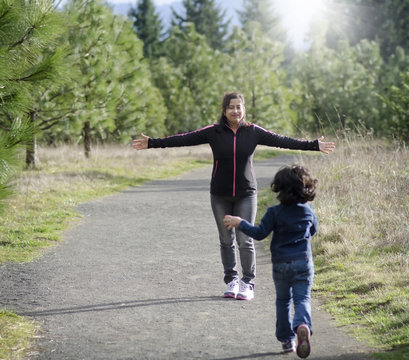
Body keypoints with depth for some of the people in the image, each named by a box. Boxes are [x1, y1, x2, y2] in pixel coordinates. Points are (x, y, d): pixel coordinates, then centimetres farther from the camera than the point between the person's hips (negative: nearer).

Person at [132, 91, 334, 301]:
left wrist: (314, 146, -6)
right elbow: (184, 139, -6)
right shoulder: (213, 132, -3)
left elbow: (282, 141, -2)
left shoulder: (253, 132, -1)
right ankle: (231, 281, 21)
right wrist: (152, 143, -11)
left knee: (245, 240, -3)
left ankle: (248, 284, 7)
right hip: (220, 196, 1)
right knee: (226, 241, 8)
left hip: (246, 195, -1)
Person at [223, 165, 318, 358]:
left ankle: (286, 339, 18)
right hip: (303, 262, 1)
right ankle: (303, 326, -34)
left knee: (283, 300, 16)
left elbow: (259, 233, -9)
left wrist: (240, 223, -1)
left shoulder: (275, 212, -9)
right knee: (302, 299, -3)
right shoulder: (308, 211, 2)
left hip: (280, 264, -1)